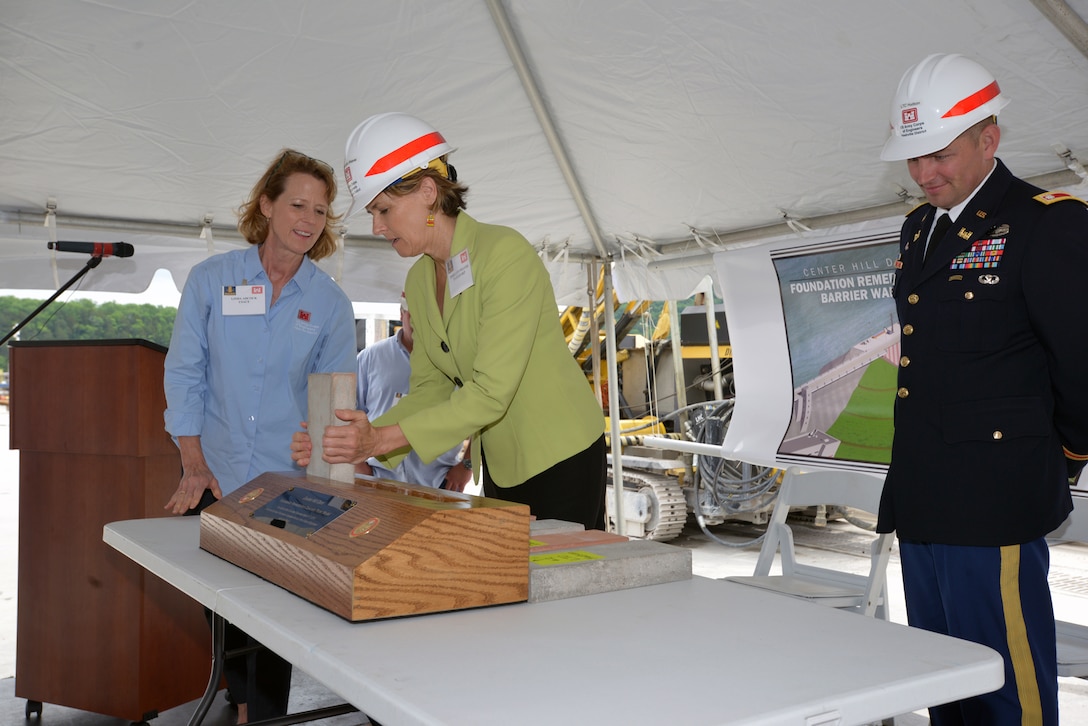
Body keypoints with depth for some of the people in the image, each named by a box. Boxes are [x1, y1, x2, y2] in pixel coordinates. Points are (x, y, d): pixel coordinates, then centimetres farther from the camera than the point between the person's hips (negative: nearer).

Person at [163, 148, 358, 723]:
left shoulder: (330, 303, 1)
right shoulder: (211, 280, 0)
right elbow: (184, 374, 1)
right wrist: (195, 465, -5)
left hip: (289, 482, 0)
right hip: (215, 478, 1)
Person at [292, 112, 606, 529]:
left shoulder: (505, 253, -20)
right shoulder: (418, 281, 5)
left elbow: (491, 392, -25)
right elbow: (429, 389, 5)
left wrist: (382, 438, -29)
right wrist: (355, 443, -10)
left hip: (561, 458, -7)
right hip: (500, 464, 7)